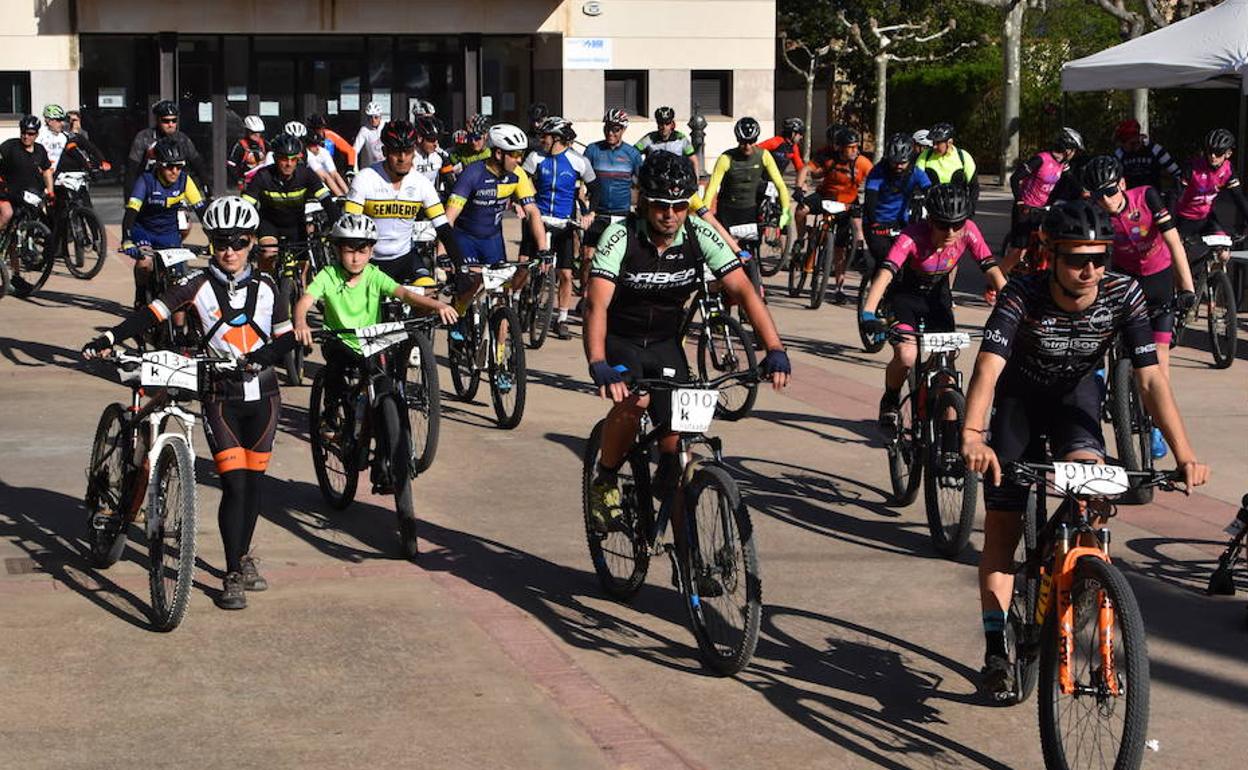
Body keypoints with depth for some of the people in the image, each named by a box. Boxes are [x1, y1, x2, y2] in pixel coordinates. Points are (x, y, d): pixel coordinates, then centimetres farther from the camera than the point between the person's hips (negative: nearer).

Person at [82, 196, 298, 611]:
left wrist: (266, 353, -17)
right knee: (234, 483, -10)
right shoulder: (199, 286, -4)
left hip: (262, 394, 3)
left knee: (253, 480, 9)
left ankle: (244, 556, 29)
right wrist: (108, 339, -25)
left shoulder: (265, 286, 4)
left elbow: (286, 336, 5)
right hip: (220, 396, -3)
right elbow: (153, 313, -13)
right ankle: (232, 575, -4)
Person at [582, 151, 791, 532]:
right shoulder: (620, 236, -23)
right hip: (619, 340, -3)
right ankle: (604, 482, -7)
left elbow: (744, 290, -17)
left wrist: (774, 349, -30)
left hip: (666, 343, 3)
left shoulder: (701, 236, -14)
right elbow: (597, 304, -32)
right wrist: (598, 365, -48)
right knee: (631, 403, -32)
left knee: (675, 443, -10)